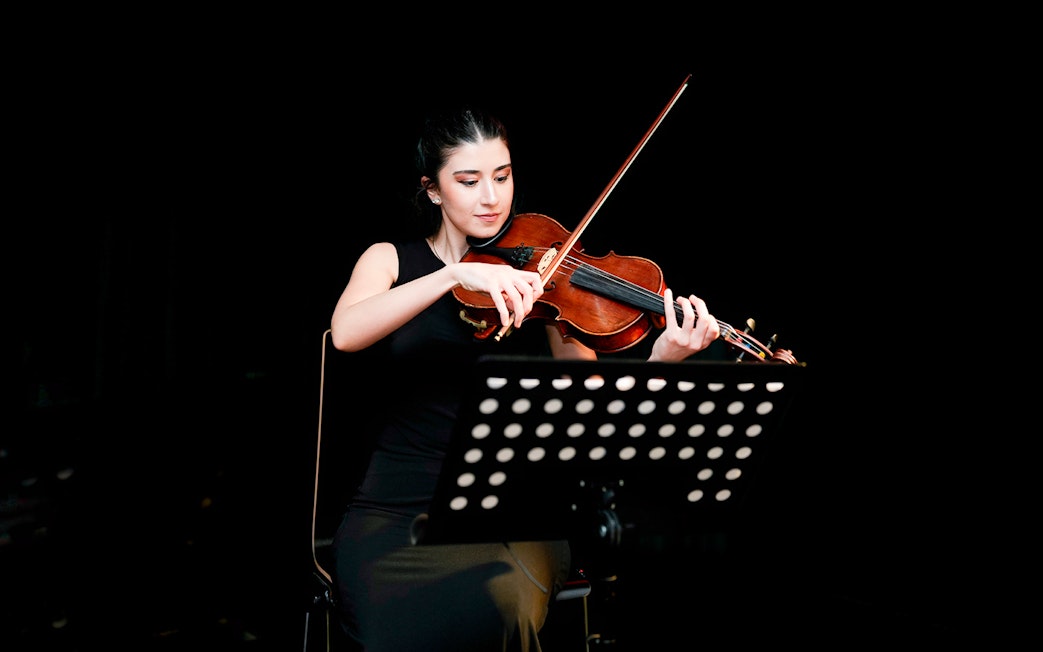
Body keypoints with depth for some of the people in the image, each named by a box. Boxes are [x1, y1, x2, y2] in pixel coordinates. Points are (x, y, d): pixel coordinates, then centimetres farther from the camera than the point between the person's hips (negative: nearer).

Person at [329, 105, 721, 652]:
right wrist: (458, 274, -27)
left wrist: (662, 358, -24)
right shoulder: (391, 259, 6)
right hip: (400, 506, 0)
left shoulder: (538, 275, 4)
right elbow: (345, 333, -17)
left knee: (504, 604, -29)